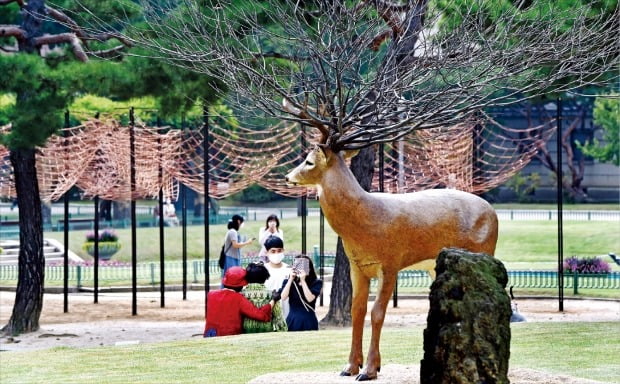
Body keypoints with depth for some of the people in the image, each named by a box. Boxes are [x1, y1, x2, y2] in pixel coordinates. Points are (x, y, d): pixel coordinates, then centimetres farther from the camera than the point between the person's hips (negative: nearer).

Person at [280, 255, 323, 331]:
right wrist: (290, 279, -10)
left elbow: (310, 298, -13)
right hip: (292, 321, 1)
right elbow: (283, 297, -8)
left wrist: (303, 281, -16)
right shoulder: (288, 282, 7)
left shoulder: (316, 283, 0)